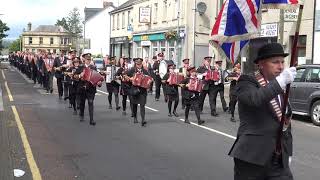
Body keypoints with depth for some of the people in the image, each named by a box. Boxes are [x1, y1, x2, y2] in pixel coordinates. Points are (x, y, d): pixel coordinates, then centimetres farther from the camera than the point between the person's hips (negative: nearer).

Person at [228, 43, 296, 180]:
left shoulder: (280, 87, 14)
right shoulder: (246, 81, -6)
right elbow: (254, 99, -29)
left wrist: (287, 151, 18)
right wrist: (280, 81, -29)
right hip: (252, 156, -5)